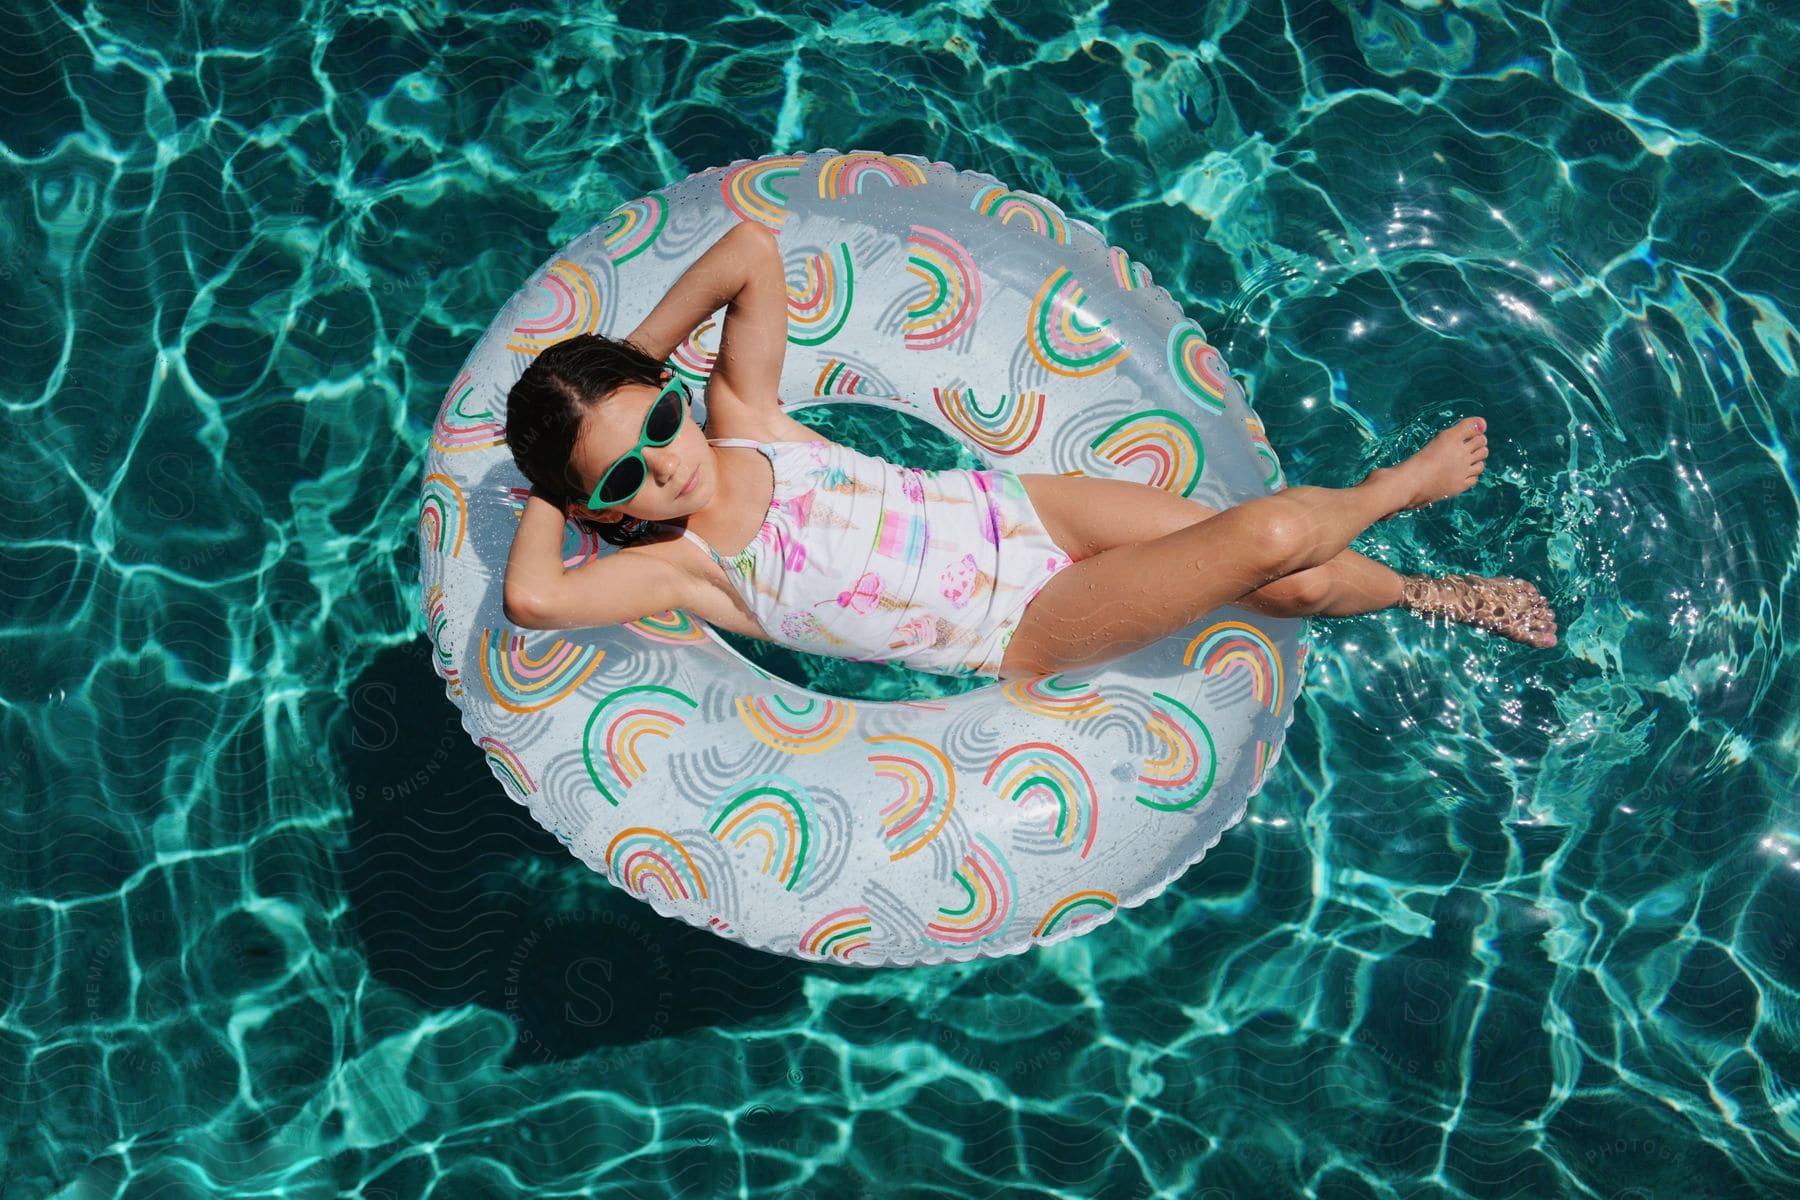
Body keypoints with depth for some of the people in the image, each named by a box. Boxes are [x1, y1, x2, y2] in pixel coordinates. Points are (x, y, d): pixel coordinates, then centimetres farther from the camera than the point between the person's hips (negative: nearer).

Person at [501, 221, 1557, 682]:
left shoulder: (740, 418, -6)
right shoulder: (677, 568, -17)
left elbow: (755, 247, -8)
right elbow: (534, 595, -34)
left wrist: (634, 353, -4)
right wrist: (550, 501, -16)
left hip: (1013, 506, 4)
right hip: (1023, 628, -4)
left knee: (1289, 579, -2)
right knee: (1272, 539, -16)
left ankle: (1433, 593, 30)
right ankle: (1395, 488, 18)